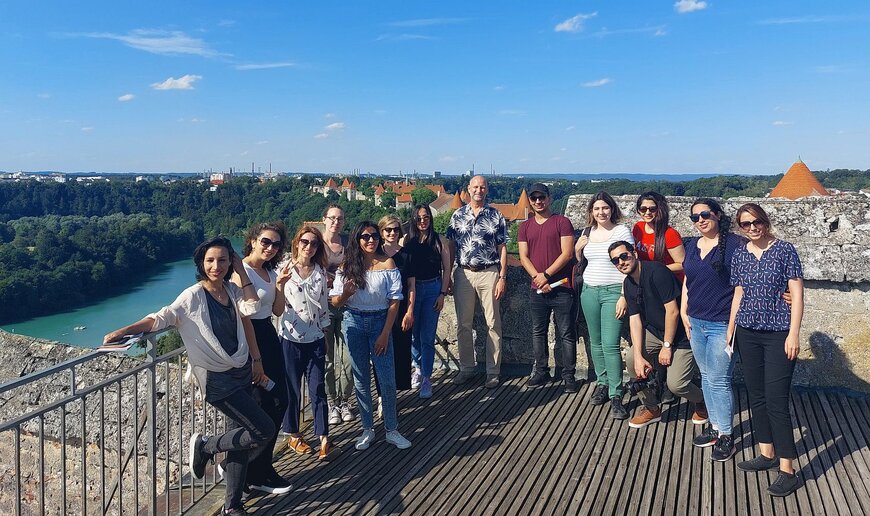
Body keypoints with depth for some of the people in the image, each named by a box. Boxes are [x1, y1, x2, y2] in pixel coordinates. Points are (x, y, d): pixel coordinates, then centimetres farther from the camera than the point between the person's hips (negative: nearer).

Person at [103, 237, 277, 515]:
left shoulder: (232, 291, 3)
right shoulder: (193, 296, -15)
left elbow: (250, 309, -13)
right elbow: (160, 318, -21)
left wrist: (241, 271, -12)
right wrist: (123, 331, -31)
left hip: (242, 371, 7)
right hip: (217, 379, -7)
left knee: (241, 438, 11)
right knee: (264, 430, -9)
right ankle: (204, 445, 12)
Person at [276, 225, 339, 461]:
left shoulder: (320, 272, 5)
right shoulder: (285, 270, -6)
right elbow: (278, 307, -8)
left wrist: (325, 334, 14)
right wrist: (280, 285, -25)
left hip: (316, 339, 2)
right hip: (291, 338, -2)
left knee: (318, 389, 2)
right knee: (292, 390, 10)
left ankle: (324, 440, 6)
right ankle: (293, 435, 27)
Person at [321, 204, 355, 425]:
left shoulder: (348, 242, 10)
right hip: (323, 305, -2)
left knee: (348, 357, 1)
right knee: (327, 358, 2)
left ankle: (344, 401, 17)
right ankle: (331, 403, 16)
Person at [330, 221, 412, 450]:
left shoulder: (387, 264, -3)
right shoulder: (347, 266, 2)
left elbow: (394, 301, -5)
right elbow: (335, 302, 2)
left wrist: (385, 334, -10)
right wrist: (345, 295, -22)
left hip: (380, 322, -1)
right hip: (354, 323, 2)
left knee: (387, 379, -2)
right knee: (361, 379, 8)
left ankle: (391, 430, 12)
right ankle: (367, 429, 20)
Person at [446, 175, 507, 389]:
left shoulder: (496, 216, 3)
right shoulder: (457, 215, 8)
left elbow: (502, 249, 2)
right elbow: (451, 248, 9)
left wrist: (502, 277, -5)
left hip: (489, 273, -2)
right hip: (463, 274, 2)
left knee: (493, 324, 1)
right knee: (463, 324, 7)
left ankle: (493, 372, 10)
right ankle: (466, 368, 20)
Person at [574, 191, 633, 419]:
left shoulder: (622, 231, -5)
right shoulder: (587, 232, 10)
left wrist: (624, 296, -14)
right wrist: (577, 249, 2)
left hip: (613, 291, -5)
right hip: (589, 290, 5)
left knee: (610, 345, -10)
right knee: (596, 343, 11)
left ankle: (615, 395, -4)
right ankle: (602, 383, 26)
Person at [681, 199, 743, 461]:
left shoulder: (735, 244, -10)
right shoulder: (692, 245, 10)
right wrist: (684, 312, 11)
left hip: (723, 325, -7)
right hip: (696, 323, 7)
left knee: (718, 381, -2)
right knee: (706, 377, 15)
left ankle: (726, 437, 11)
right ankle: (715, 427, 28)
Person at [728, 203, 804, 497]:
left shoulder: (784, 251, -6)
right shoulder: (739, 255, 7)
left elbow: (797, 294, -7)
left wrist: (793, 334, -12)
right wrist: (730, 329, 12)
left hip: (778, 335, -5)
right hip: (748, 334, 5)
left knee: (776, 401, -8)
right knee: (756, 396, 12)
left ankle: (788, 470, 0)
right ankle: (767, 454, 27)